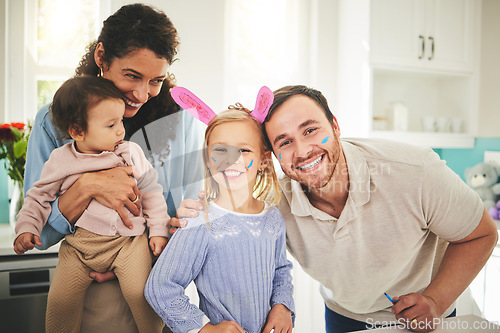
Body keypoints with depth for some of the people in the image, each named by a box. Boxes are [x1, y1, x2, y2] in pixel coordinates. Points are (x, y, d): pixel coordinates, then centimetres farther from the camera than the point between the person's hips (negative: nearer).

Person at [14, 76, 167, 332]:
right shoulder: (60, 160, 2)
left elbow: (151, 191, 7)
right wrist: (26, 227, -1)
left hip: (129, 239, -1)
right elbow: (39, 197, 13)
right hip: (80, 242, 1)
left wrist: (158, 230, 4)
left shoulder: (131, 152, 2)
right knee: (60, 298, -10)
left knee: (140, 291, -17)